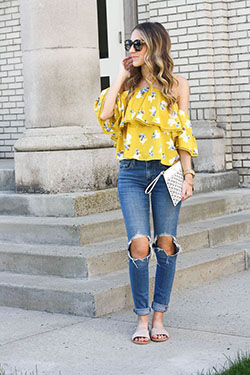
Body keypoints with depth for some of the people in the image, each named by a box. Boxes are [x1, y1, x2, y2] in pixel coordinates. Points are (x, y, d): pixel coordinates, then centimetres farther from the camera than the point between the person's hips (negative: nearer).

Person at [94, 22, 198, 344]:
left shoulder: (177, 85, 4)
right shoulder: (129, 85, 11)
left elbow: (183, 133, 3)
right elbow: (104, 114, -7)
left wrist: (188, 175, -4)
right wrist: (121, 76, 0)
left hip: (166, 171, -1)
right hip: (132, 172, 1)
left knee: (166, 244, 0)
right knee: (139, 245, -9)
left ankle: (158, 315, 12)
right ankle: (142, 317, 4)